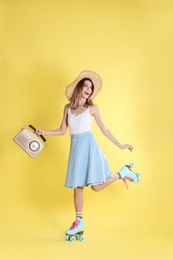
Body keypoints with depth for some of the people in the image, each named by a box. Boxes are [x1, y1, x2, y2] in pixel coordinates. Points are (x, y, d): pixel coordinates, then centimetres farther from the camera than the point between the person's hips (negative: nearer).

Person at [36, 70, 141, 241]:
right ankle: (79, 222, 17)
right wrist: (43, 132, 3)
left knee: (96, 186, -10)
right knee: (77, 186, 6)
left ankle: (122, 173, 15)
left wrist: (120, 145, 5)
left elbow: (104, 129, 5)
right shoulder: (68, 107, 9)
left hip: (89, 146, -4)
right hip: (76, 148, 4)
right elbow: (62, 130, 13)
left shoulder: (92, 108, 0)